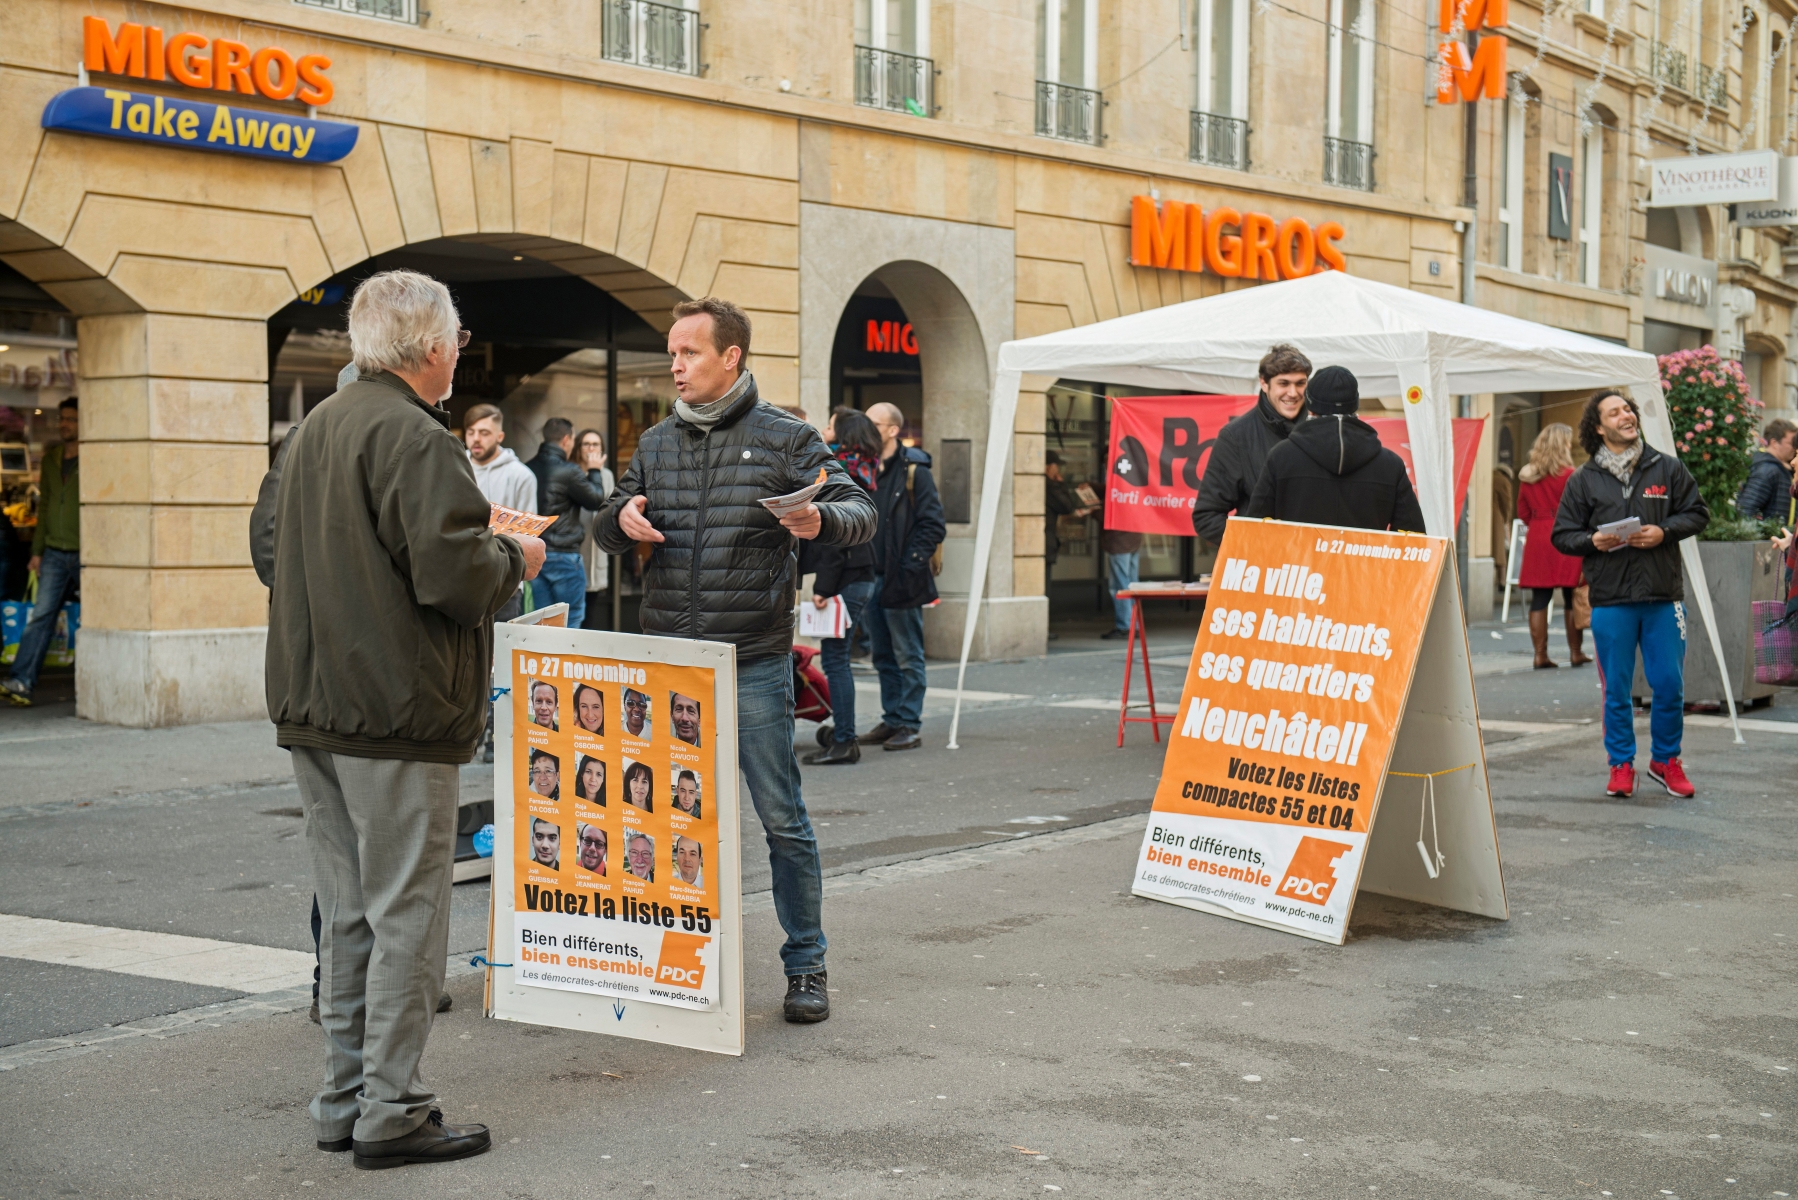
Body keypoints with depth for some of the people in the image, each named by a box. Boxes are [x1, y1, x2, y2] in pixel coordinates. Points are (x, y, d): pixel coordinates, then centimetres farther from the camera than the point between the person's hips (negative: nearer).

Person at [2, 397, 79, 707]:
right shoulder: (50, 460, 13)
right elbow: (44, 506, 18)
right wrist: (37, 550, 13)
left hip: (85, 553, -5)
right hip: (55, 553, 5)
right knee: (41, 615, -4)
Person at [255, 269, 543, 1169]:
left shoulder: (311, 431, 13)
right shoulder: (415, 437, -15)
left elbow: (267, 545, 19)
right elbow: (452, 570, -22)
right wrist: (514, 559, -3)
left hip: (311, 708, 9)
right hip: (395, 713, -9)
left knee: (347, 914, 15)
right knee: (406, 911, -1)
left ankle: (344, 1101, 21)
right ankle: (391, 1112, 3)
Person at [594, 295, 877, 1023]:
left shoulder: (785, 438, 1)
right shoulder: (656, 444, 14)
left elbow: (860, 512, -4)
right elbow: (605, 531, 20)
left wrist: (819, 520, -26)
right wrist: (622, 519, -4)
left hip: (754, 663, -4)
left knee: (781, 817, 0)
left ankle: (806, 964, 12)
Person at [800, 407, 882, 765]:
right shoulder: (859, 472, 16)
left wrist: (823, 585, -21)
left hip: (844, 579, -10)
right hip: (861, 577, 10)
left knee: (834, 659, -5)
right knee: (836, 658, 14)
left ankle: (843, 742, -3)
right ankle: (843, 734, 19)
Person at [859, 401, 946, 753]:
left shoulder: (914, 471, -7)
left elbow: (933, 525, -10)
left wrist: (910, 566, -15)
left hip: (901, 579, -7)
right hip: (870, 578, 7)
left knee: (908, 656, -1)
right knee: (883, 656, 13)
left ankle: (910, 726, 2)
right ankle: (891, 720, 21)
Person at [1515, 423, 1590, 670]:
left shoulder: (1527, 476, 7)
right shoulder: (1568, 475, -8)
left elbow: (1523, 513, 12)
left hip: (1537, 539, 4)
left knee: (1539, 600, 4)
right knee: (1572, 600, 3)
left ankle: (1540, 655, 4)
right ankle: (1575, 653, 8)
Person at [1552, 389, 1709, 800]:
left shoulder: (1667, 469, 5)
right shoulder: (1583, 480, 4)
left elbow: (1697, 513, 10)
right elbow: (1562, 535, 7)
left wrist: (1664, 532, -8)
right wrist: (1593, 541, -13)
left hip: (1663, 596, 1)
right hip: (1610, 600, 0)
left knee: (1670, 686, 4)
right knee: (1616, 690, 5)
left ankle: (1665, 760, 22)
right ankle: (1621, 766, 17)